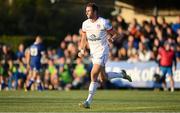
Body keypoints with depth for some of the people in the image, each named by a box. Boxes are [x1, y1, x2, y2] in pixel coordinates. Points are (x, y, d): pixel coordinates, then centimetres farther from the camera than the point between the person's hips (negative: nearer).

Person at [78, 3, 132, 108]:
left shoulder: (103, 22, -13)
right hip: (93, 52, 7)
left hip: (102, 51, -7)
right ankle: (122, 74, 38)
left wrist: (111, 39, -27)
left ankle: (88, 101, -18)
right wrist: (82, 50, -2)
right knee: (103, 78, 13)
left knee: (94, 75, -18)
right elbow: (84, 39, 14)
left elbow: (116, 35, -5)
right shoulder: (85, 24, 4)